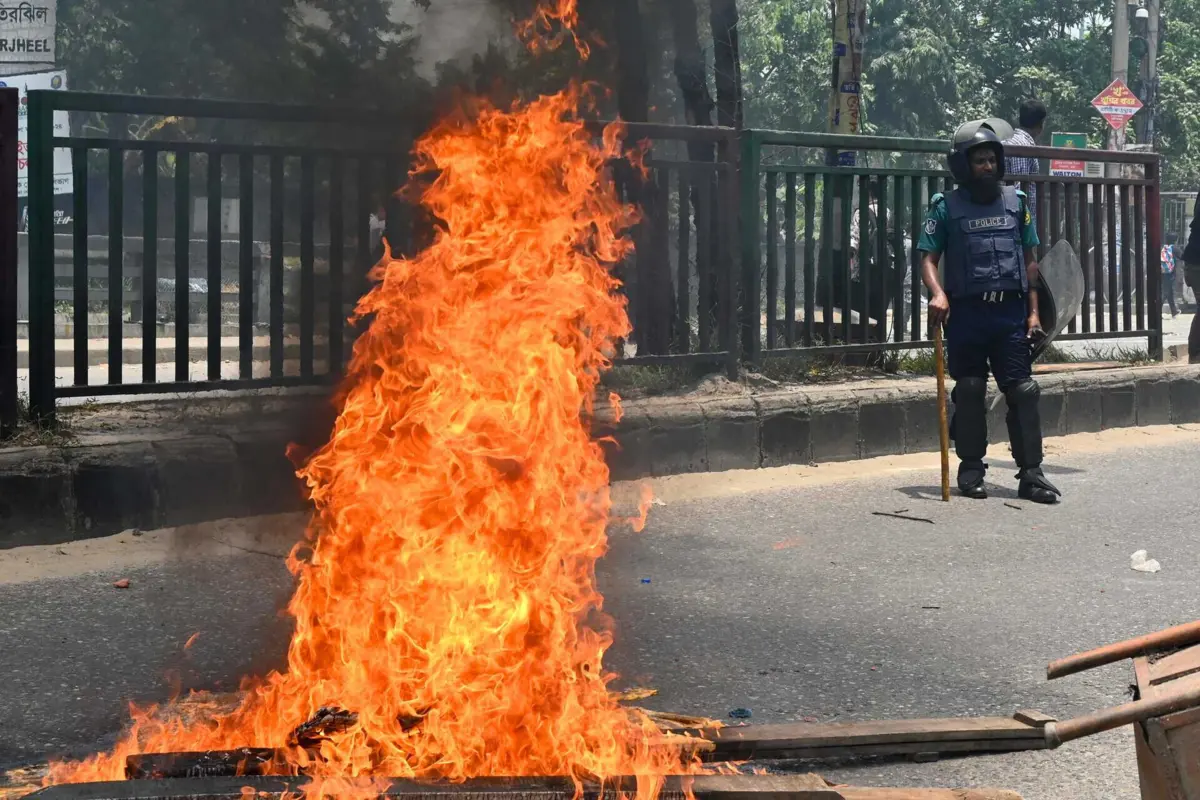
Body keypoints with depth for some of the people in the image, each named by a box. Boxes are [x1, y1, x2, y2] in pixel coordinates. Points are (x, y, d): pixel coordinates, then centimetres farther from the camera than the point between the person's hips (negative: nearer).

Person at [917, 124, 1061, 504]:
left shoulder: (1016, 202, 11)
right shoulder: (946, 207, 2)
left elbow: (1029, 260, 13)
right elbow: (928, 258, -1)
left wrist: (1033, 311, 7)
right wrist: (937, 294, -21)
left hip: (1010, 310, 2)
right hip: (966, 312, -2)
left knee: (1023, 390, -3)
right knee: (970, 392, 4)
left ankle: (1031, 473, -1)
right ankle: (971, 469, 15)